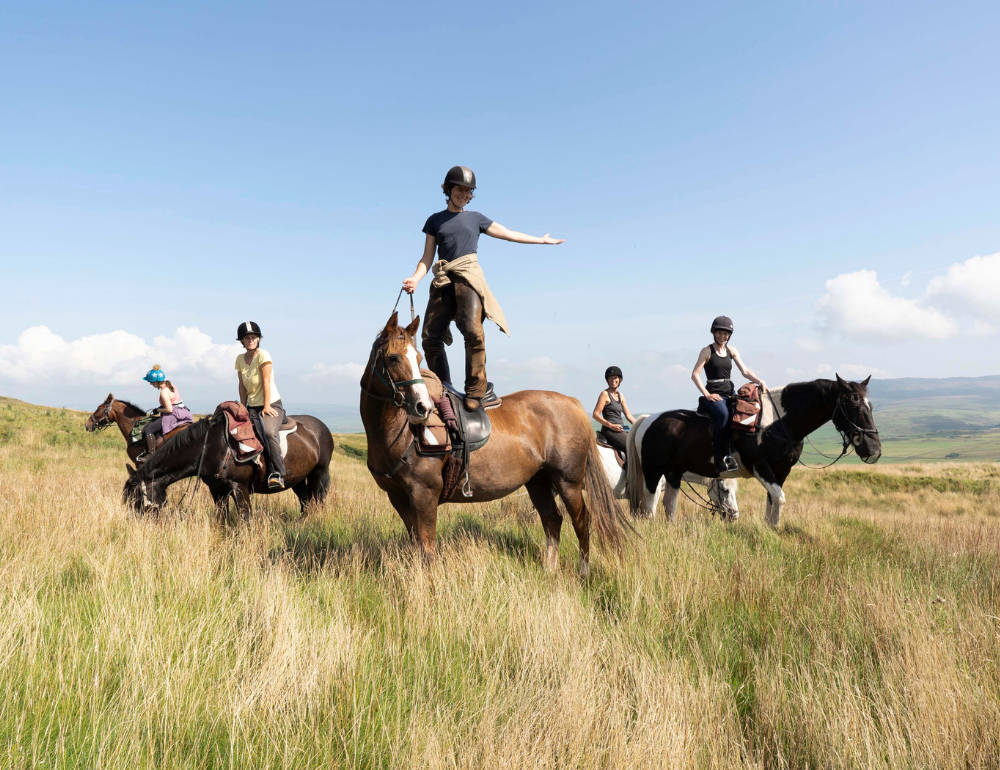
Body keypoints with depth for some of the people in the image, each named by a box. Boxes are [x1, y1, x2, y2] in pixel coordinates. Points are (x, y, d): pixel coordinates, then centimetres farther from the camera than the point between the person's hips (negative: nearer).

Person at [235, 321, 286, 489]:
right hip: (252, 407, 6)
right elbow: (242, 386, 12)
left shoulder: (263, 355, -9)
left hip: (272, 405, -6)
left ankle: (278, 474, -32)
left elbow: (266, 382, -13)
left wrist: (267, 407, -16)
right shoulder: (240, 359, 9)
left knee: (269, 432, -32)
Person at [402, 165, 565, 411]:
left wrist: (542, 239, 26)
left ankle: (476, 393, -22)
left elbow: (509, 234, 24)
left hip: (468, 276, -2)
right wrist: (415, 279, -4)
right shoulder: (435, 220, 19)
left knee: (472, 331, -24)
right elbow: (427, 257, 14)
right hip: (443, 280, 2)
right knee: (431, 337, -8)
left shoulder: (475, 218, 20)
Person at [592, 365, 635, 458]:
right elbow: (595, 415, -12)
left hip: (620, 430, 8)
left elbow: (628, 415, 18)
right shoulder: (605, 394, -5)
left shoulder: (620, 396, 17)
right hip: (609, 430, -8)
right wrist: (611, 425, -17)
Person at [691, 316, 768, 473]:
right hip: (713, 394, -5)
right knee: (723, 414, -34)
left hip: (730, 392, 5)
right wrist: (707, 394, -15)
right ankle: (719, 458, -30)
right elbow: (695, 374, -7)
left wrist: (760, 382, -9)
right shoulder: (707, 351, -1)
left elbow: (745, 371, 8)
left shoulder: (732, 351, 14)